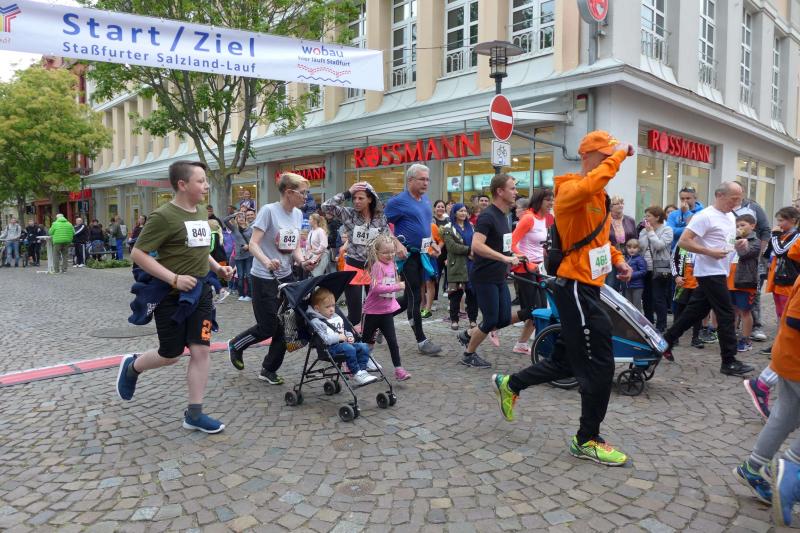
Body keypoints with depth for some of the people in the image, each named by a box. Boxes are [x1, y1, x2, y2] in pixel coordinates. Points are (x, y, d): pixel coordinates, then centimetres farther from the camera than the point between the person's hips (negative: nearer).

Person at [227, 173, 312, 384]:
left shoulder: (298, 214, 4)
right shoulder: (268, 210, -16)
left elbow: (295, 248, 8)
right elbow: (253, 244, -19)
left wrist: (303, 262, -13)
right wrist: (267, 262, -37)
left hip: (286, 277, 7)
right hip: (264, 278, -6)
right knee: (267, 328, 0)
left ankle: (269, 369, 22)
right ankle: (235, 345, 29)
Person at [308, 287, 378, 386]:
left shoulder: (337, 318, 21)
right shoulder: (316, 322, -7)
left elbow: (346, 331, 30)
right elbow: (324, 339, -17)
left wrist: (350, 337, 8)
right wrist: (339, 337, -15)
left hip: (344, 343, 8)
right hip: (330, 347, -8)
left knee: (363, 347, -12)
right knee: (349, 349, -33)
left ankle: (362, 370, -10)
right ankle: (356, 373, -22)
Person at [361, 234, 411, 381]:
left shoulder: (391, 265, 6)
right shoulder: (377, 265, -17)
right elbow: (376, 287, -27)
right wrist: (397, 287, -29)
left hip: (387, 310, 5)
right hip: (373, 310, -5)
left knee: (392, 341, 1)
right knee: (366, 339, 11)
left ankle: (399, 369, 3)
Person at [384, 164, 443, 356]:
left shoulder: (426, 201, 12)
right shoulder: (398, 201, -11)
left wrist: (432, 243, 10)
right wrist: (397, 244, -21)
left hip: (422, 254, 8)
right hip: (407, 254, -8)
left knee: (411, 297, 13)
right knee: (415, 297, -4)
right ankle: (421, 340, 5)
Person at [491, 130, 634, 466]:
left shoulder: (599, 195, 16)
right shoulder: (571, 189, -14)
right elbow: (589, 185, -39)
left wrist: (617, 259, 11)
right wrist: (619, 154, -26)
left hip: (585, 288, 10)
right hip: (576, 288, -10)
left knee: (566, 361, 18)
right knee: (600, 367, -2)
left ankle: (509, 385, 35)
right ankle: (587, 441, 15)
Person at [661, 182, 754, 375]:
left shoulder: (731, 217, 16)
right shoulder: (705, 216, -13)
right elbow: (683, 241, -19)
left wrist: (738, 244, 4)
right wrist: (710, 252, -22)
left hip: (719, 273, 9)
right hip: (710, 273, -9)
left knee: (695, 311, 12)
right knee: (726, 315, -6)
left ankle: (666, 341, 20)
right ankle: (729, 362, 2)